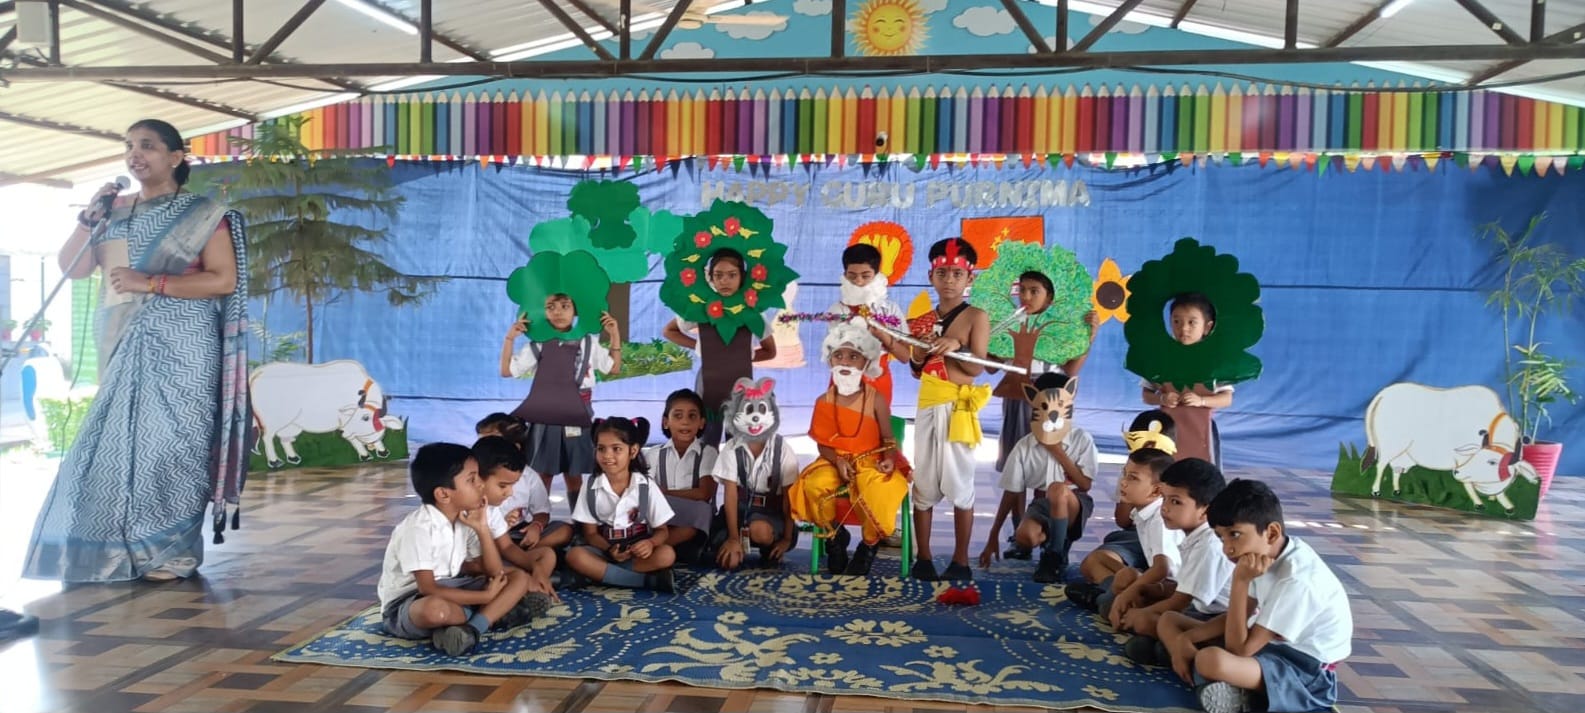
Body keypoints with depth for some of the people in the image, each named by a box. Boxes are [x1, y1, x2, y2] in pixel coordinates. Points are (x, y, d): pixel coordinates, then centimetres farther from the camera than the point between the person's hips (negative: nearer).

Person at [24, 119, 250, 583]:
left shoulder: (203, 214, 0)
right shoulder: (115, 212, 15)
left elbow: (224, 280, -10)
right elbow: (71, 268, 12)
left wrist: (151, 283, -16)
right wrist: (90, 218, -2)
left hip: (177, 348, -5)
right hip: (122, 346, 5)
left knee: (168, 439, -6)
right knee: (117, 440, 4)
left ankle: (171, 552, 0)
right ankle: (120, 549, 13)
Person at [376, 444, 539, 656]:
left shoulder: (465, 518, 1)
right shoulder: (419, 528, -22)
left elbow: (495, 572, 1)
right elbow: (428, 589, -28)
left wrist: (482, 529, -11)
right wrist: (487, 596, -23)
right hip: (405, 605, -8)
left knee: (519, 578, -3)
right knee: (435, 609, -44)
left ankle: (471, 629, -23)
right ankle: (494, 615, -18)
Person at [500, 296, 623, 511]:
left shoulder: (588, 343, 4)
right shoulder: (538, 345, 0)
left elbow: (614, 368, 13)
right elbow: (507, 371, 1)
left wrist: (615, 336, 3)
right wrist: (509, 339, -10)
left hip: (576, 419, 1)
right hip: (544, 419, -1)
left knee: (574, 477, 10)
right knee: (542, 477, 2)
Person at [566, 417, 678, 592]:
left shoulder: (646, 486, -5)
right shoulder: (591, 487, -3)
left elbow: (661, 530, -2)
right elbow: (590, 533, -1)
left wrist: (650, 543, -26)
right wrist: (610, 550, -22)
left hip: (637, 552, -1)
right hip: (605, 551, 1)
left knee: (667, 554, -30)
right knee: (574, 555, -31)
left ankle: (600, 574, -25)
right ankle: (650, 580, -29)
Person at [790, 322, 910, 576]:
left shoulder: (876, 399, -3)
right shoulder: (824, 402, 2)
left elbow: (888, 438, -2)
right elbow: (822, 443, 1)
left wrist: (889, 458, -24)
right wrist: (838, 460, -19)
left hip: (870, 462, -2)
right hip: (835, 462, 2)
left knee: (878, 489, -35)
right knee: (813, 485, -30)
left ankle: (870, 544, -2)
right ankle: (835, 534, 0)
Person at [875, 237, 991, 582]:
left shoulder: (975, 317, -4)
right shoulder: (923, 319, 10)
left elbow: (977, 367, -11)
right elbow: (917, 367, 5)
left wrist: (955, 346, -27)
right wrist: (886, 338, -4)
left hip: (958, 406, -5)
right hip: (927, 404, 5)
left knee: (958, 482, -1)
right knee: (922, 481, 7)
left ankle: (960, 562, 10)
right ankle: (923, 559, 17)